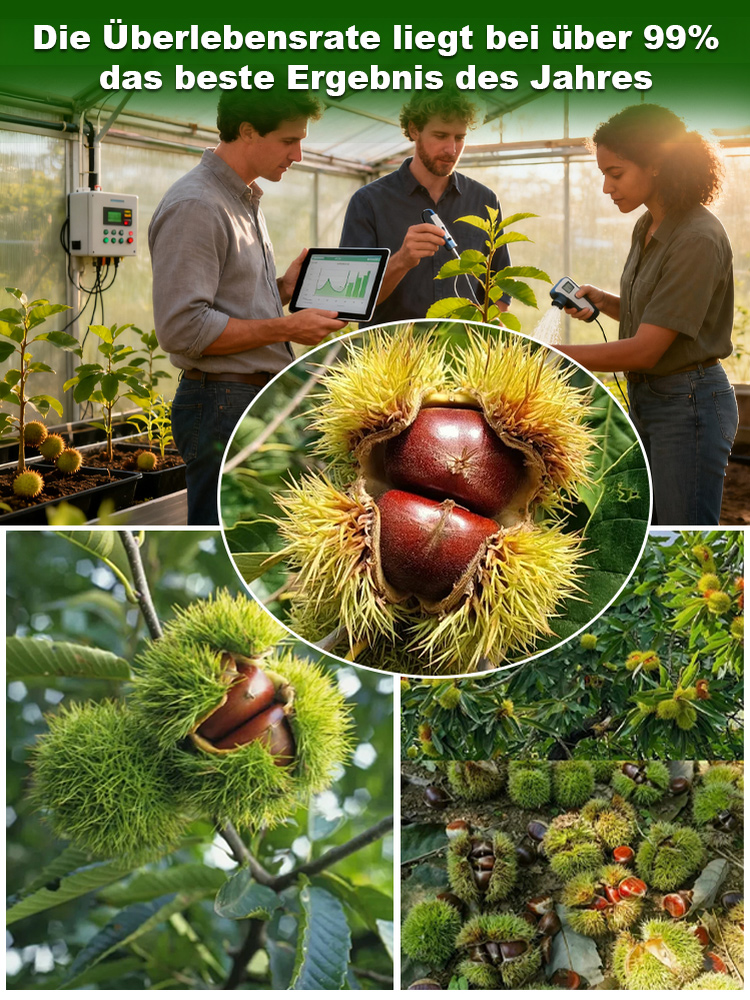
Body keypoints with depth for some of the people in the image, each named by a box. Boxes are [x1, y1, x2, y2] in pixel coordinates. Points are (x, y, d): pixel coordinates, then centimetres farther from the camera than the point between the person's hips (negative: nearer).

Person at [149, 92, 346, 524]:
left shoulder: (246, 202, 18)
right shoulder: (195, 207, -15)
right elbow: (182, 328, -23)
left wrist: (283, 289, 6)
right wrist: (287, 329, -17)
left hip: (265, 403, 10)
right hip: (223, 407, -10)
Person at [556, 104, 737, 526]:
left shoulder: (698, 238, -21)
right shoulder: (646, 228, 7)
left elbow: (645, 350, -23)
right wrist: (602, 300, 0)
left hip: (688, 405, -9)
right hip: (648, 398, 9)